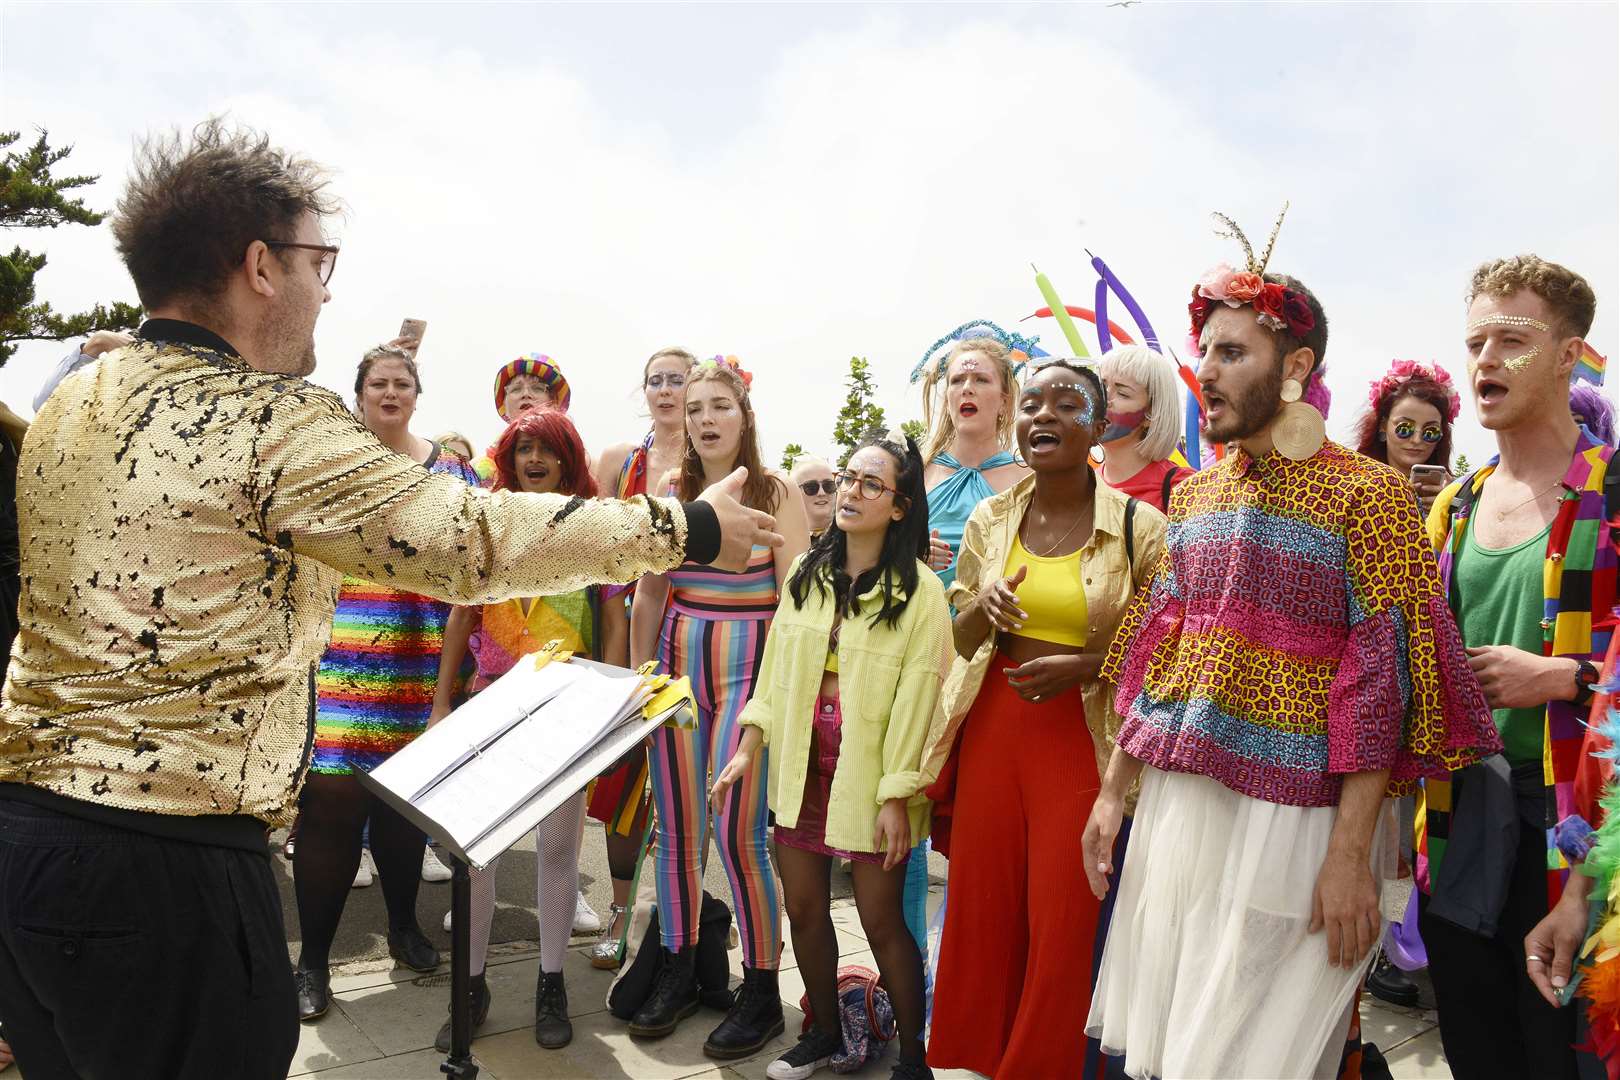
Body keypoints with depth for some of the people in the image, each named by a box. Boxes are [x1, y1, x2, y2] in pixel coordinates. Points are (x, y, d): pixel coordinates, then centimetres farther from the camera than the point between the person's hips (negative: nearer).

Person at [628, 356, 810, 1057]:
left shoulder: (775, 493, -4)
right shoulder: (672, 490, 7)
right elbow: (650, 592, 11)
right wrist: (638, 676, 7)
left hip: (749, 666, -4)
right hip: (677, 662, 4)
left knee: (738, 834, -6)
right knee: (676, 828, 8)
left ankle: (761, 991, 11)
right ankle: (678, 974, 25)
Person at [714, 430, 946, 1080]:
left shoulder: (919, 591, -10)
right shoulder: (808, 573, 6)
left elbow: (917, 697, -12)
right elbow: (775, 668, 8)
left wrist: (896, 795, -14)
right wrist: (747, 751, 4)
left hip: (867, 777, -5)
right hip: (802, 770, 5)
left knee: (881, 920, 2)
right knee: (803, 908, 14)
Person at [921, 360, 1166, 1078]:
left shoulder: (1140, 527, -6)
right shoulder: (990, 520, 6)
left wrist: (1083, 665, -16)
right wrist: (985, 609, -10)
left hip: (1084, 737, -3)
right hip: (992, 727, 4)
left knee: (1065, 925, 2)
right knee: (982, 910, 9)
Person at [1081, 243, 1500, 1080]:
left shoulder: (1365, 494, -9)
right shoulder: (1194, 494, 10)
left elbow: (1382, 686, -13)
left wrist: (1352, 852, -17)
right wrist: (1113, 791, 11)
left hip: (1293, 815, -6)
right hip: (1176, 800, 6)